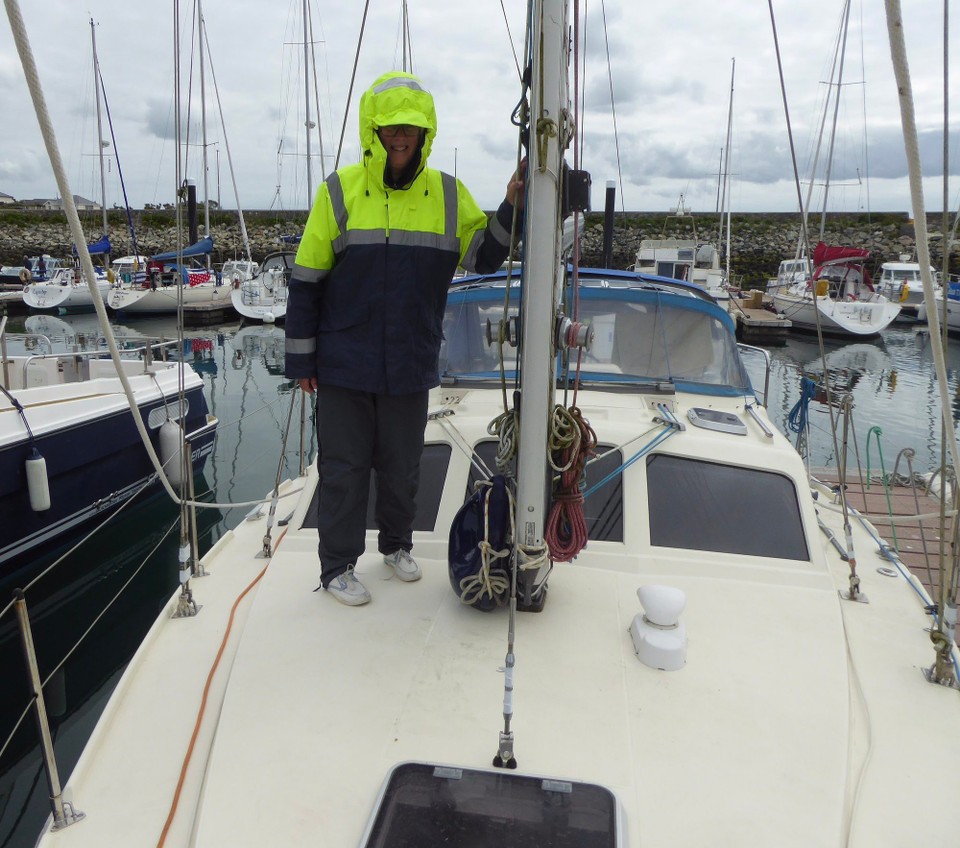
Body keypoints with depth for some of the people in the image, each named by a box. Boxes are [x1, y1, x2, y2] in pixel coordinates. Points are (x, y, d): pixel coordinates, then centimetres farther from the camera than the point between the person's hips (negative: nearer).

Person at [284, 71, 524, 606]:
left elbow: (485, 258, 4)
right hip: (344, 366, -2)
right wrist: (302, 359, -2)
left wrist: (513, 209, -12)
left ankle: (397, 544, 39)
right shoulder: (340, 191, -4)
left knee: (402, 465, 17)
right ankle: (338, 566, 23)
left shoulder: (448, 194, 3)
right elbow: (306, 281, -2)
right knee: (345, 467, 7)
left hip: (411, 366, 2)